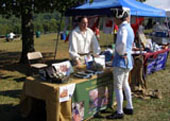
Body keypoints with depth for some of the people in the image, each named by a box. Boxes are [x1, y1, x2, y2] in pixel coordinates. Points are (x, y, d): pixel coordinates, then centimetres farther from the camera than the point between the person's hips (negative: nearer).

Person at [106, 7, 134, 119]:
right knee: (125, 84, 22)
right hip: (128, 60, 10)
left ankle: (119, 112, 10)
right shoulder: (129, 28, 14)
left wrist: (122, 53, -18)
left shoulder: (123, 28, -17)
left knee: (118, 87, 0)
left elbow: (122, 43, -35)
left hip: (121, 61, -10)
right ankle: (129, 107, 33)